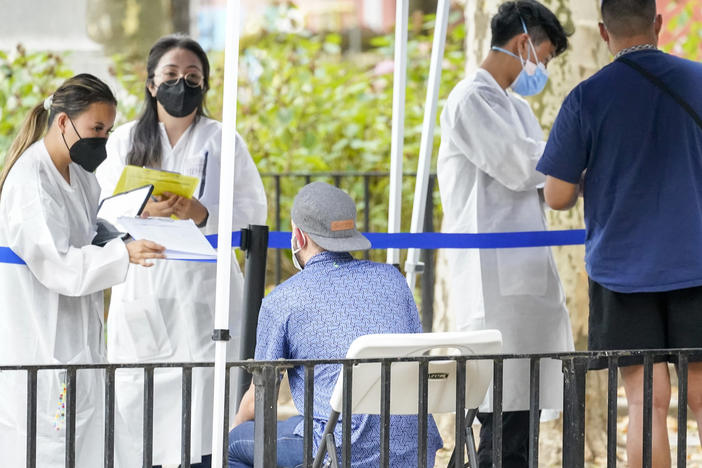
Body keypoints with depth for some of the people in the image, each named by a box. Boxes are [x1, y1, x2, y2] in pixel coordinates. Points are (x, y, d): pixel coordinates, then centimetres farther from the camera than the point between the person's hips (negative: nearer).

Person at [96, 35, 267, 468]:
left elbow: (253, 212, 2)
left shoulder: (223, 143, 11)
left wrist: (202, 213, -17)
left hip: (203, 297, -1)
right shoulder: (125, 142, 13)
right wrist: (144, 210, -18)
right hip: (141, 297, 1)